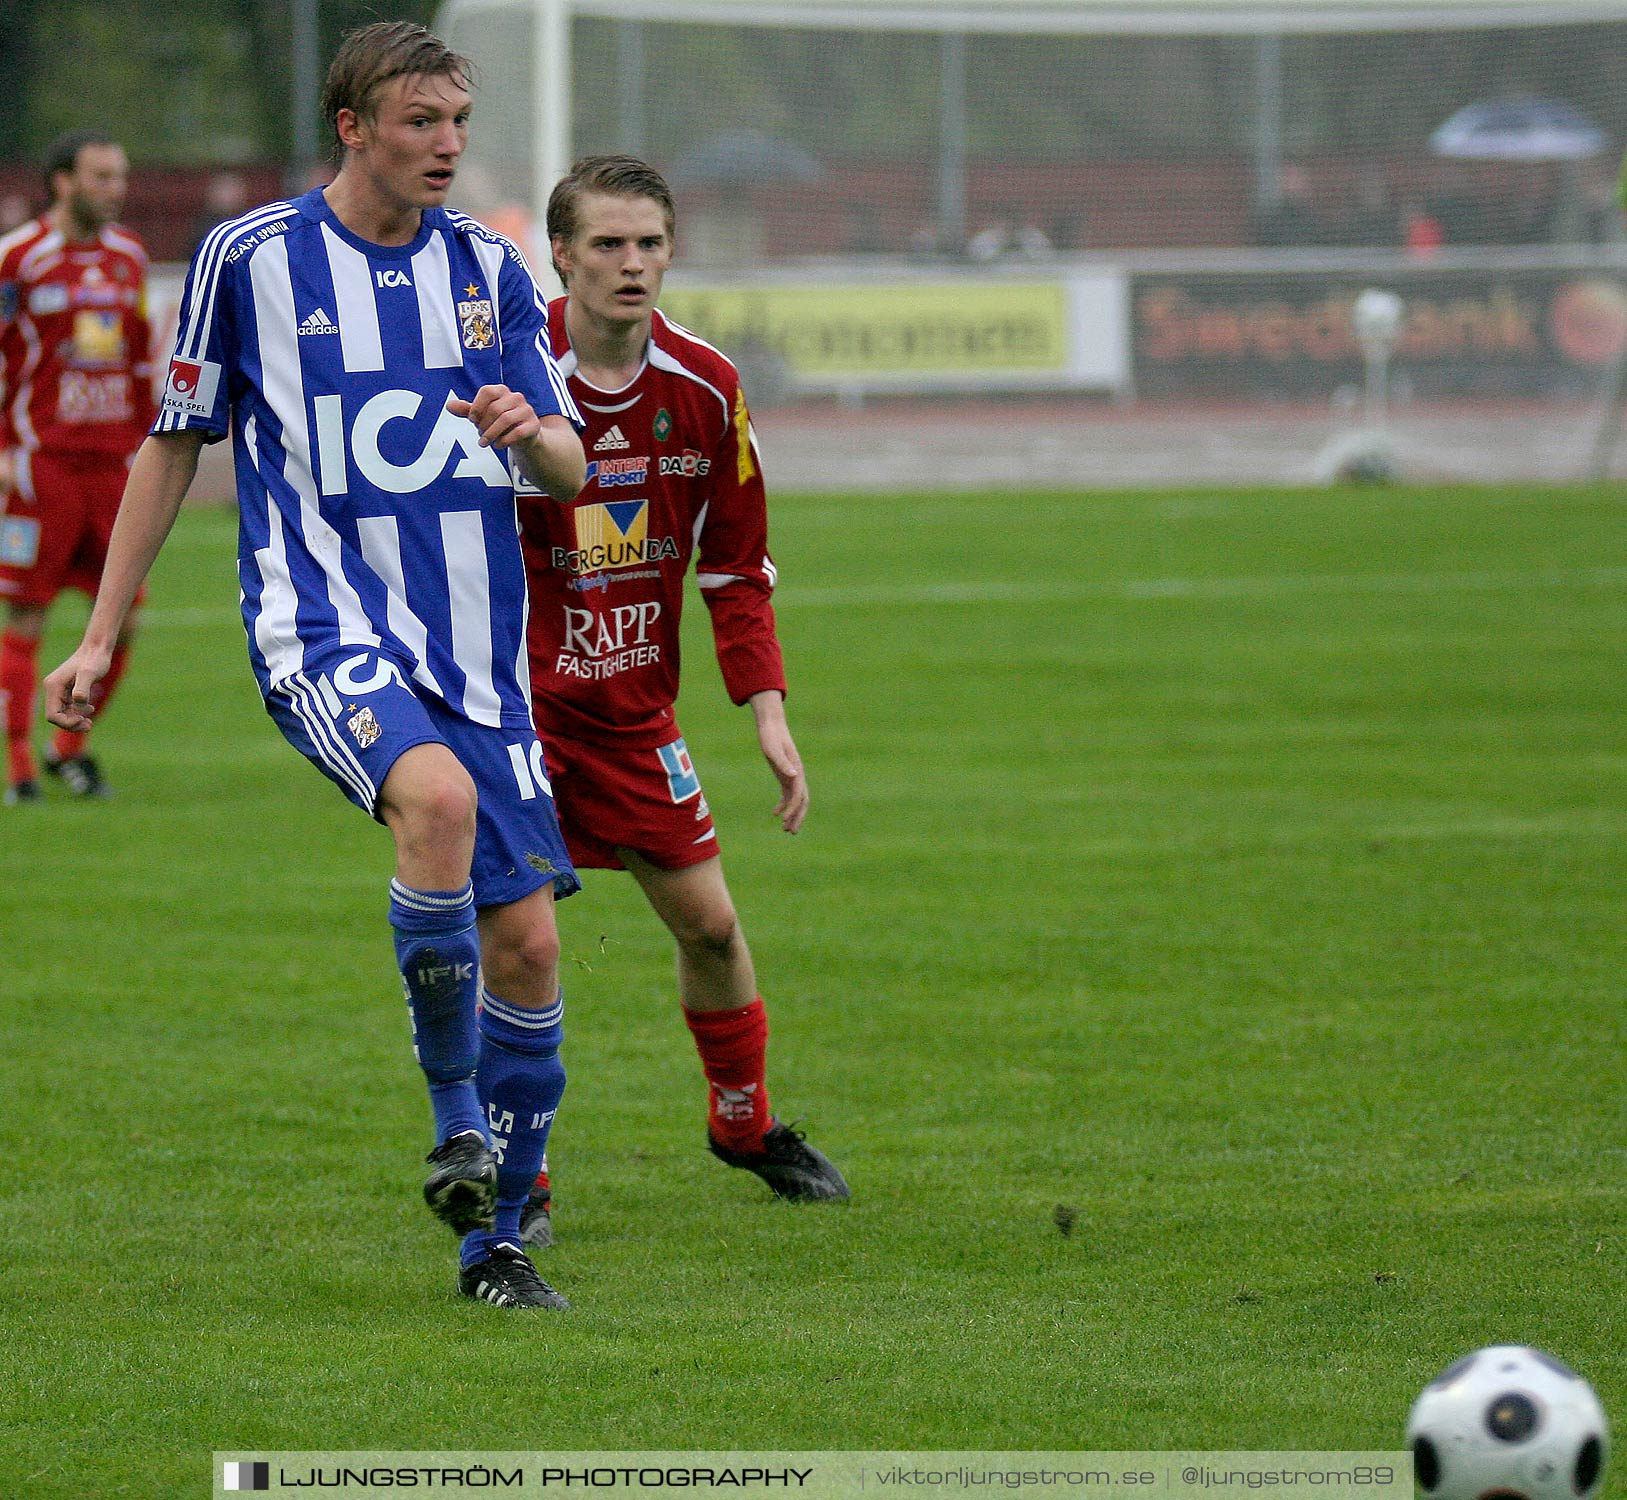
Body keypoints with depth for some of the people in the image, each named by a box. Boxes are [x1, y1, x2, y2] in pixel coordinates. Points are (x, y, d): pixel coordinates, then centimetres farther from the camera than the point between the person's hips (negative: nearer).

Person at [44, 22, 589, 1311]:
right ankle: (457, 1119, -18)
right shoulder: (249, 259, 0)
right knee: (438, 795, -34)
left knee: (527, 945, -1)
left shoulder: (490, 270, 9)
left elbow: (569, 470, 10)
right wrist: (101, 635, 10)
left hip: (475, 646, 4)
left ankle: (495, 1238, 16)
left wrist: (530, 431, -15)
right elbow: (176, 443, 10)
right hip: (324, 624, -4)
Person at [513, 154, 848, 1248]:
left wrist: (768, 711, 2)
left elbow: (736, 562, 7)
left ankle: (745, 1125, 35)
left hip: (635, 706, 5)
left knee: (710, 922, 11)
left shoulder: (706, 388, -3)